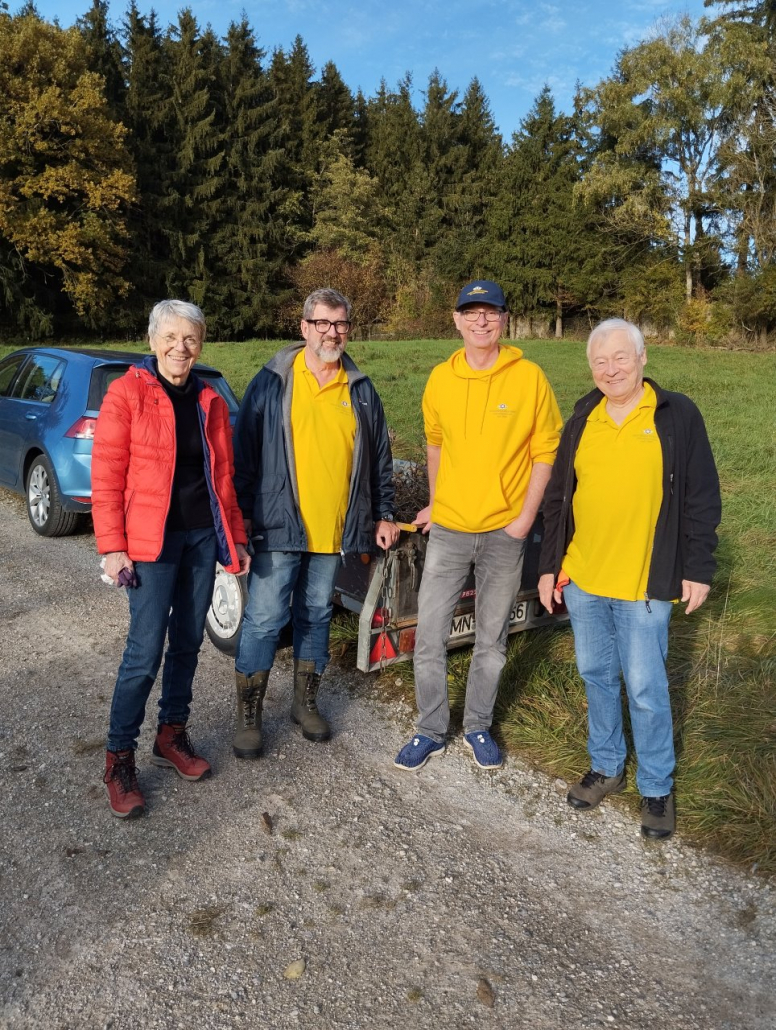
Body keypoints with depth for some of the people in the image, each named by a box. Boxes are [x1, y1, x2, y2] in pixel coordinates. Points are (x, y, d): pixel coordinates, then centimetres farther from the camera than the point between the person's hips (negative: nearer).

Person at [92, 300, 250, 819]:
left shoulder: (211, 402, 9)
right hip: (152, 539, -5)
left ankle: (173, 735, 29)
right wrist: (113, 547, -12)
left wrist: (236, 538, 12)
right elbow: (106, 477, -7)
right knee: (146, 649, -5)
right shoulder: (126, 394, -5)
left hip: (203, 536, 5)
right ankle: (119, 759, 11)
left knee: (188, 642, 12)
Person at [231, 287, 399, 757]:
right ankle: (249, 715, 15)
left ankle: (306, 702, 31)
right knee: (265, 618, -1)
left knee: (317, 615, 15)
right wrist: (243, 513, -5)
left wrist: (384, 515, 11)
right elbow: (245, 451, -1)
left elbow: (380, 458, 14)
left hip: (336, 528, 4)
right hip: (280, 525, -3)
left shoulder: (361, 390, 9)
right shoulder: (273, 381, -1)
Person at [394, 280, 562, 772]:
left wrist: (526, 517, -10)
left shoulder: (529, 377, -7)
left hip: (504, 532, -2)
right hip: (448, 529, 2)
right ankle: (431, 731, 24)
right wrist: (434, 503, 12)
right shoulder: (440, 378, 1)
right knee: (429, 638, 4)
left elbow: (546, 450, -3)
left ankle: (478, 727, 32)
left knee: (491, 640, 12)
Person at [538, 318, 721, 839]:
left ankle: (657, 787, 22)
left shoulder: (677, 415, -4)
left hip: (645, 584, -4)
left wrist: (697, 570, -5)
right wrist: (549, 565, 9)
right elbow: (558, 499, 11)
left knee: (645, 688, 2)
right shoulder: (582, 422, 7)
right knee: (597, 676, 15)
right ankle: (607, 767, 33)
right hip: (582, 579, 4)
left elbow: (702, 499, -3)